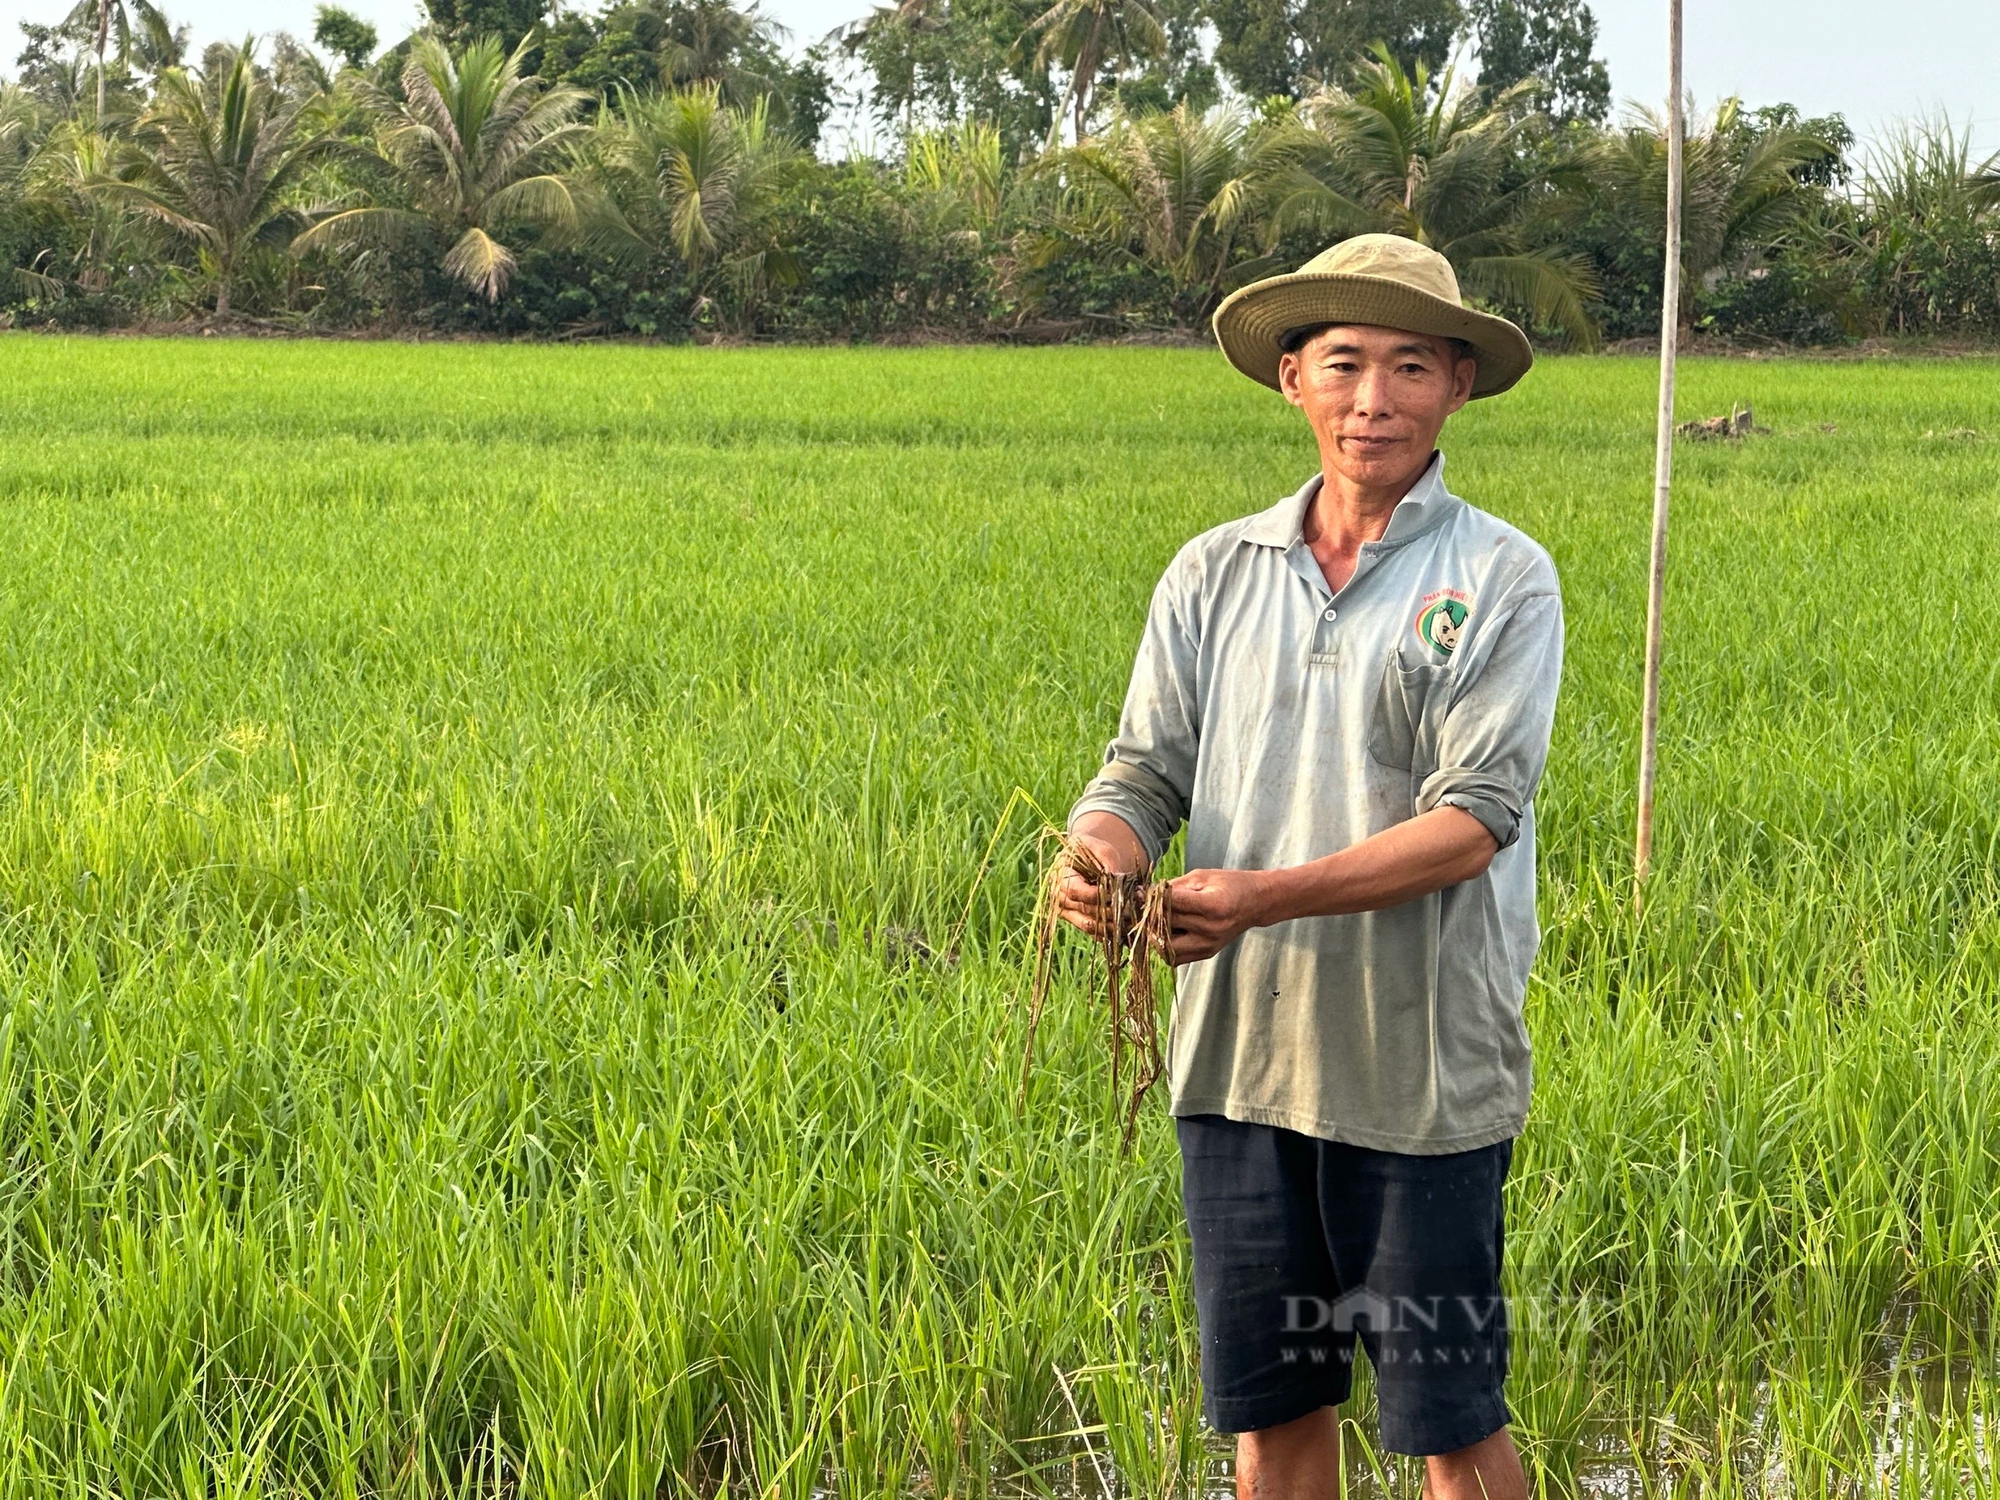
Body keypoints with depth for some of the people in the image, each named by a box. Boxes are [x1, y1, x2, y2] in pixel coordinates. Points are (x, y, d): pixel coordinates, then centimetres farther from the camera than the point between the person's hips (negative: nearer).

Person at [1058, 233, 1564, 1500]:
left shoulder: (1502, 582, -4)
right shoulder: (1215, 574, 9)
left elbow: (1475, 817, -14)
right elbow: (1149, 769, 6)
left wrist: (1265, 897, -26)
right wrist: (1098, 855, -19)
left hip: (1423, 1069, -4)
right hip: (1239, 1054, 4)